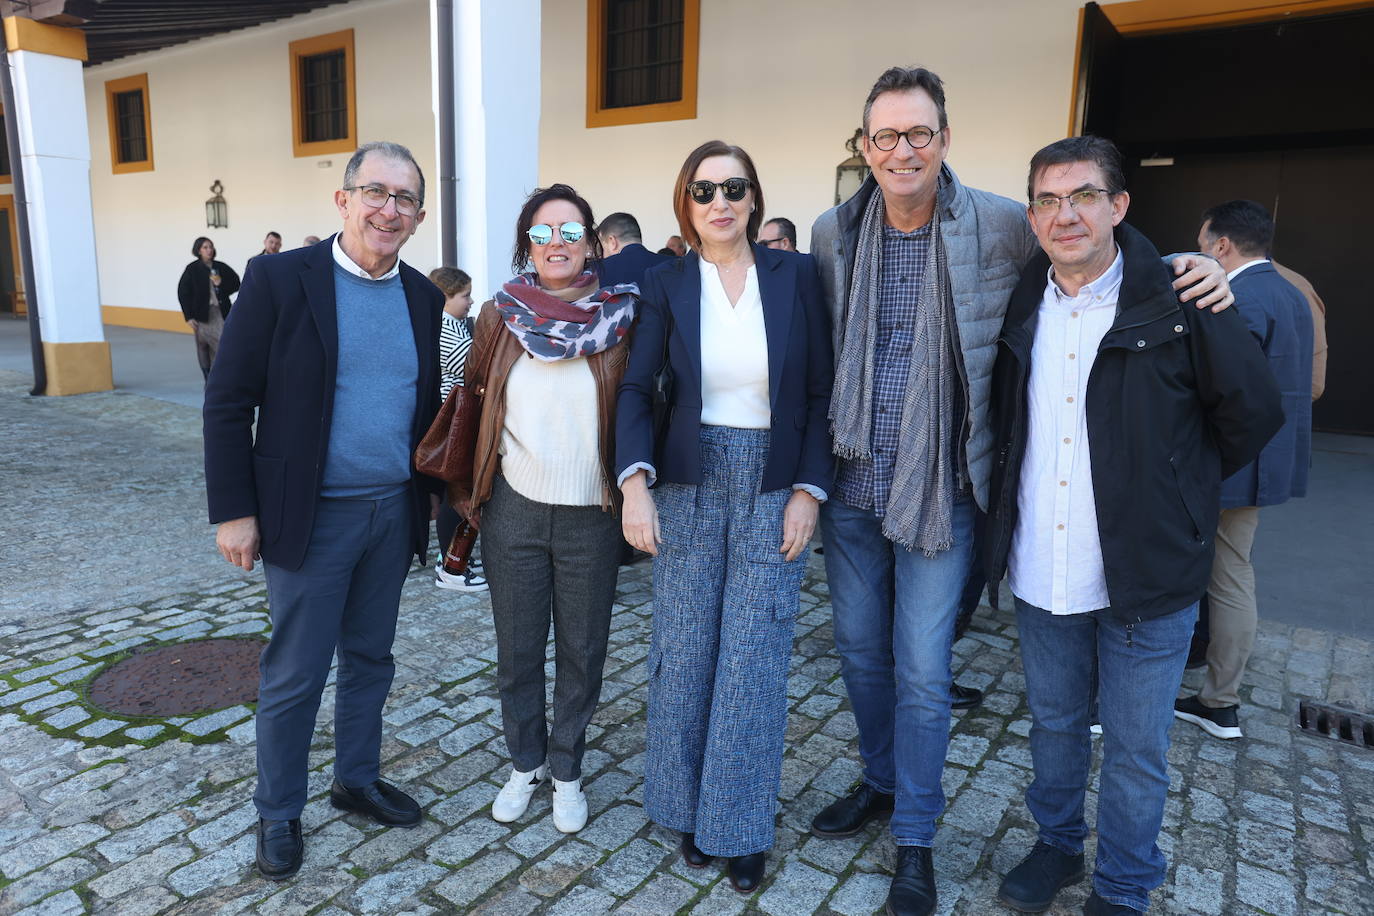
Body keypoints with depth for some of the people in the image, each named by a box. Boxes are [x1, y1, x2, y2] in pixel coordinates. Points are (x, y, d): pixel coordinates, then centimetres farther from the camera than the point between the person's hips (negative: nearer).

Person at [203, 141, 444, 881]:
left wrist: (433, 488, 12)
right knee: (294, 675, 8)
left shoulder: (423, 296, 4)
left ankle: (357, 779, 38)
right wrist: (232, 510, -11)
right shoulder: (280, 279, -10)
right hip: (311, 515, -4)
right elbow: (228, 402, -9)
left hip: (395, 512, 5)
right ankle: (277, 814, 29)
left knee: (370, 658, 18)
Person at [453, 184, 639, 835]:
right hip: (515, 509, 1)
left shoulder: (619, 317, -4)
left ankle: (567, 772, 33)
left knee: (581, 652, 11)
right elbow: (471, 401, 7)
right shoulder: (501, 315, 0)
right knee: (517, 650, 12)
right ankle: (524, 764, 36)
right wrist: (464, 488, 8)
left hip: (591, 515, -1)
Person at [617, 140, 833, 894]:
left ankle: (742, 826, 21)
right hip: (689, 484, 1)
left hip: (773, 487, -1)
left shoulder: (796, 275, 0)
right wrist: (635, 482, -19)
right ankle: (687, 808, 30)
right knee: (684, 652, 9)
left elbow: (821, 392, 0)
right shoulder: (666, 284, 1)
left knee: (754, 660, 2)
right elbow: (635, 389, -5)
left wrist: (809, 489, -7)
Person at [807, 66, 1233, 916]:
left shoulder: (1000, 226, -8)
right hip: (851, 481, 4)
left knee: (923, 671, 4)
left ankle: (915, 838, 26)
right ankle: (881, 781, 44)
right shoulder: (833, 233, 1)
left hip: (942, 487, -3)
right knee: (861, 649, 18)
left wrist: (1192, 267, -12)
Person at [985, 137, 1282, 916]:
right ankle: (1058, 846, 43)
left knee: (1136, 753, 11)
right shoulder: (1021, 307, 1)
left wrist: (1176, 489, 3)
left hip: (1145, 576, -3)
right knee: (1055, 726, 21)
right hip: (1041, 575, 4)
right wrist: (1009, 510, 9)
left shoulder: (1179, 300, -11)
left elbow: (1254, 412, -2)